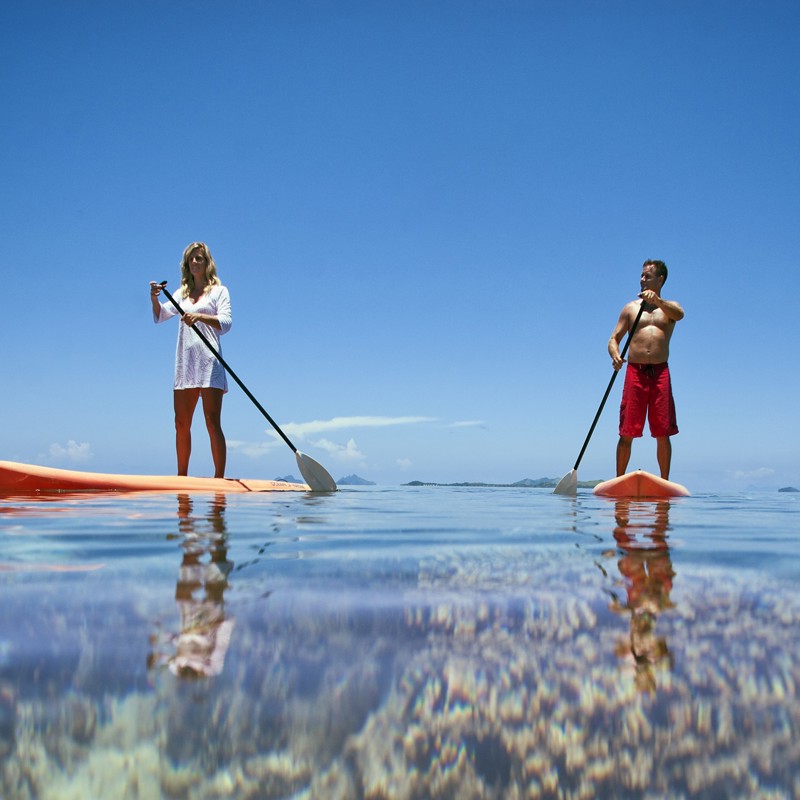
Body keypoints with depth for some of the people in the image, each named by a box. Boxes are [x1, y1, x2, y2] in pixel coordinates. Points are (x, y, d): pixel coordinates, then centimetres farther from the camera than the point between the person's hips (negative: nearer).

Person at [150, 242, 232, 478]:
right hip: (185, 363, 5)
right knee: (181, 424, 6)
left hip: (209, 363, -5)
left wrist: (199, 316, -26)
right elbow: (161, 315, 8)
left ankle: (220, 478, -12)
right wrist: (154, 299, -13)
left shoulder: (218, 291, 6)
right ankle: (182, 477, 14)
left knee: (212, 423, -10)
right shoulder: (182, 293, 21)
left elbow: (225, 323, -9)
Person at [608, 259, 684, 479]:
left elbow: (679, 314, -13)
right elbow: (614, 339, 10)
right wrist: (615, 355, -14)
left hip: (660, 372, 0)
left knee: (663, 434, 0)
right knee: (627, 433, -3)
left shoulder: (669, 307, 12)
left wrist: (658, 301, -33)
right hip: (635, 371, 0)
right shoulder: (631, 308, 15)